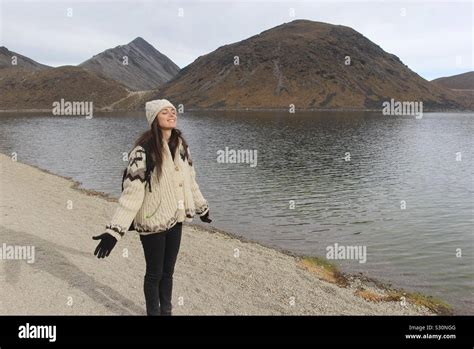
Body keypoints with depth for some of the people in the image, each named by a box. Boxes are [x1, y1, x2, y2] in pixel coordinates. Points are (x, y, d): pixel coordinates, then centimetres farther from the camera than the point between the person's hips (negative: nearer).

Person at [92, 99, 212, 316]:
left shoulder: (181, 145, 2)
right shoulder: (144, 150, -19)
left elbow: (190, 180, 15)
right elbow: (131, 191, -22)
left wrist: (202, 207, 25)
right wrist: (114, 231, -27)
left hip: (175, 219, 6)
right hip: (153, 221, -6)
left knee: (168, 271, 18)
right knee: (154, 273, 10)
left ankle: (166, 311, 37)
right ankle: (154, 312, 31)